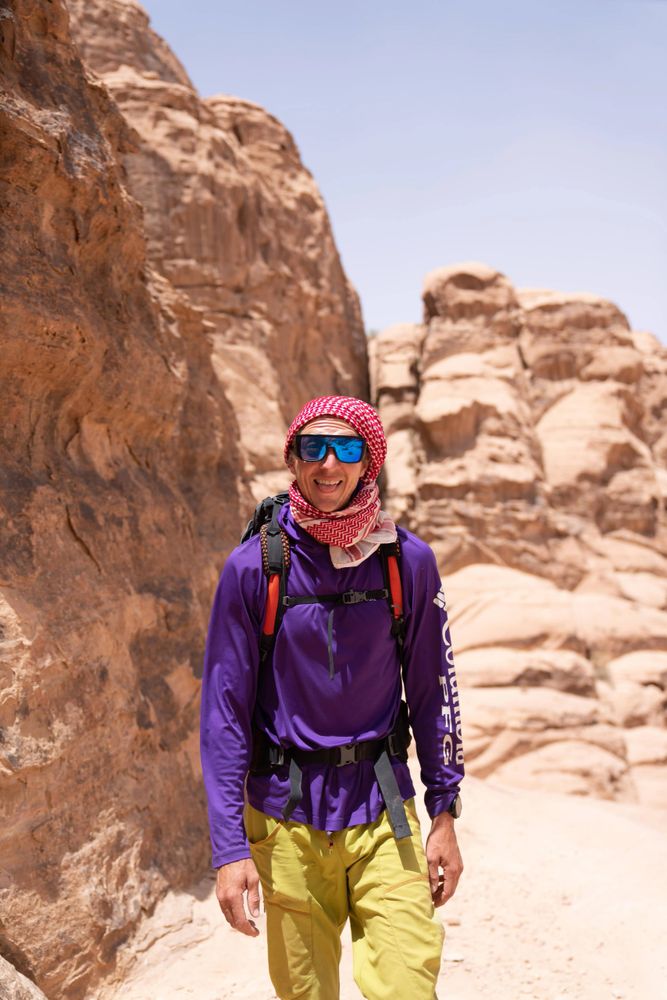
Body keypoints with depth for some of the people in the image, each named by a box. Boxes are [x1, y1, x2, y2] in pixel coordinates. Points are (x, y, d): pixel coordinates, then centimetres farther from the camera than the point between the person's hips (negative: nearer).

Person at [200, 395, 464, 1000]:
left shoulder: (409, 560, -3)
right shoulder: (253, 567, -8)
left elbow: (432, 690, 5)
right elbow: (224, 710, -6)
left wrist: (445, 813, 3)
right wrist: (230, 848, -10)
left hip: (383, 812, 1)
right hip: (286, 816, 0)